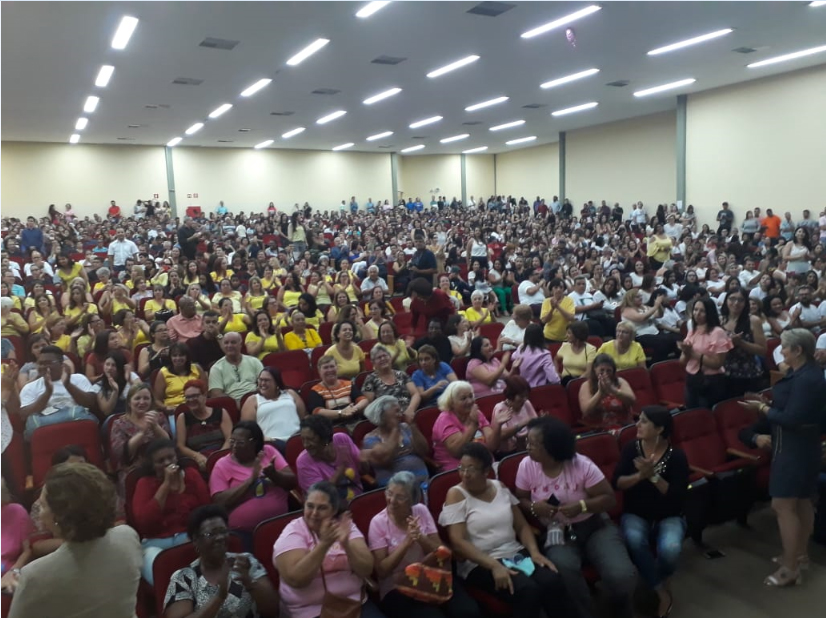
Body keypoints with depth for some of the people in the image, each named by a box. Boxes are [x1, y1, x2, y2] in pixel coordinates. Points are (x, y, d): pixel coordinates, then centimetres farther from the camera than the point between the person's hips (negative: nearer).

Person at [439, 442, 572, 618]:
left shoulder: (500, 487, 10)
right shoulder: (456, 494, -6)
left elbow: (522, 526, 12)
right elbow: (458, 542, -14)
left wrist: (535, 551, -6)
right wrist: (494, 566, -23)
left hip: (516, 554, 5)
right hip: (480, 564, -5)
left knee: (553, 581, -24)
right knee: (527, 590, -30)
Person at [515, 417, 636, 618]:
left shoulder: (582, 465, -15)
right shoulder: (526, 466, -8)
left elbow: (609, 498, -9)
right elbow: (520, 500, 4)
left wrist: (582, 506, -25)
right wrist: (533, 507, -19)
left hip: (593, 526, -1)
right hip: (557, 532, 1)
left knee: (621, 577, -23)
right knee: (564, 570, -34)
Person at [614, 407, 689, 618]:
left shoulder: (676, 456, -10)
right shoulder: (631, 448, -5)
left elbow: (678, 496, -15)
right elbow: (617, 483, -10)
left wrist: (653, 476, -27)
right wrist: (640, 475, -27)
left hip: (669, 517, -1)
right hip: (635, 515, 1)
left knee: (669, 549, -32)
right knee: (634, 540, -33)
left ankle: (657, 582, 6)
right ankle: (661, 592, -9)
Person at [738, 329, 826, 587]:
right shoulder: (804, 372, 7)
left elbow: (791, 419, -26)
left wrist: (762, 409, -14)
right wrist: (766, 402, 3)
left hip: (795, 447, -11)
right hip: (799, 444, 11)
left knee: (783, 505, -6)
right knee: (802, 501, 20)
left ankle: (790, 568, 2)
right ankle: (800, 554, 34)